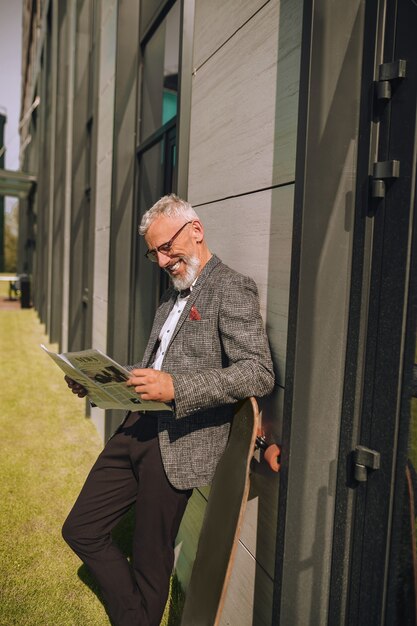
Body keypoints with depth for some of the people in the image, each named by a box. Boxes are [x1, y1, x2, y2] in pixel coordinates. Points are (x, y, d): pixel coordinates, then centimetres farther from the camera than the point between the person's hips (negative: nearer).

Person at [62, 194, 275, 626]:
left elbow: (259, 374, -21)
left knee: (150, 561, 7)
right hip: (137, 430, 9)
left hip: (177, 443, -9)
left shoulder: (232, 290, -10)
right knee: (81, 531, 14)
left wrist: (176, 387, -30)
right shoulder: (172, 295, 18)